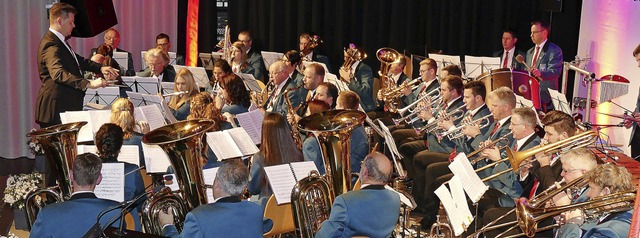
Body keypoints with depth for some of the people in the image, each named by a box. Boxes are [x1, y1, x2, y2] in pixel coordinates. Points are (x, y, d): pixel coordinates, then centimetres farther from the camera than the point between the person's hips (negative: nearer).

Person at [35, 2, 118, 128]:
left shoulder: (59, 41, 17)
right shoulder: (50, 45, -18)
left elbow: (78, 60, 29)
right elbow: (58, 74, -33)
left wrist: (100, 68, 12)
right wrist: (88, 84, -40)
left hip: (67, 106, 10)